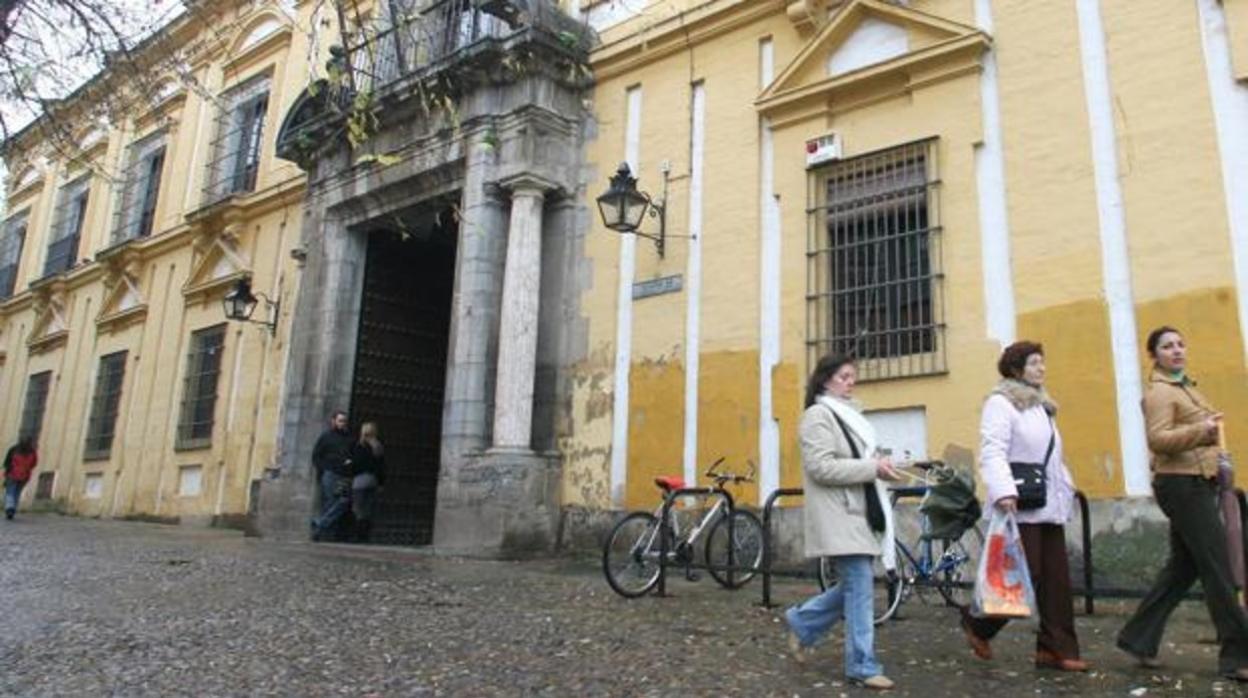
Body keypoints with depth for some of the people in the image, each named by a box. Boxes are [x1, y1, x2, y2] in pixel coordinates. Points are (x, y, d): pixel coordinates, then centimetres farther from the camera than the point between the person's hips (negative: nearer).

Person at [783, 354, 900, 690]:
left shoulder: (848, 415, 18)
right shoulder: (818, 415, -10)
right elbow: (821, 467, -20)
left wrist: (878, 466, 7)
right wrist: (872, 468, -20)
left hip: (858, 511, 9)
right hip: (840, 517, -9)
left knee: (853, 586, 13)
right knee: (860, 590, -6)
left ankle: (802, 622, 30)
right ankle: (862, 666, 6)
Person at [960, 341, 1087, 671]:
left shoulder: (1041, 405, 20)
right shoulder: (1001, 402, -7)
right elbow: (992, 451, -19)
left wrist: (1067, 489, 20)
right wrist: (1003, 491, -31)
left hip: (1049, 506, 8)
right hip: (1021, 507, -8)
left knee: (1056, 579, 5)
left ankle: (1056, 649, 12)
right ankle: (978, 622, 13)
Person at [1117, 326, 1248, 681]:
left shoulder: (1184, 386, 20)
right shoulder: (1159, 391, -10)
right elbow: (1157, 439, -22)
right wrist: (1199, 431, -34)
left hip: (1195, 483, 10)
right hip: (1182, 484, -10)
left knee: (1183, 566, 10)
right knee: (1217, 568, -9)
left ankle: (1138, 638, 16)